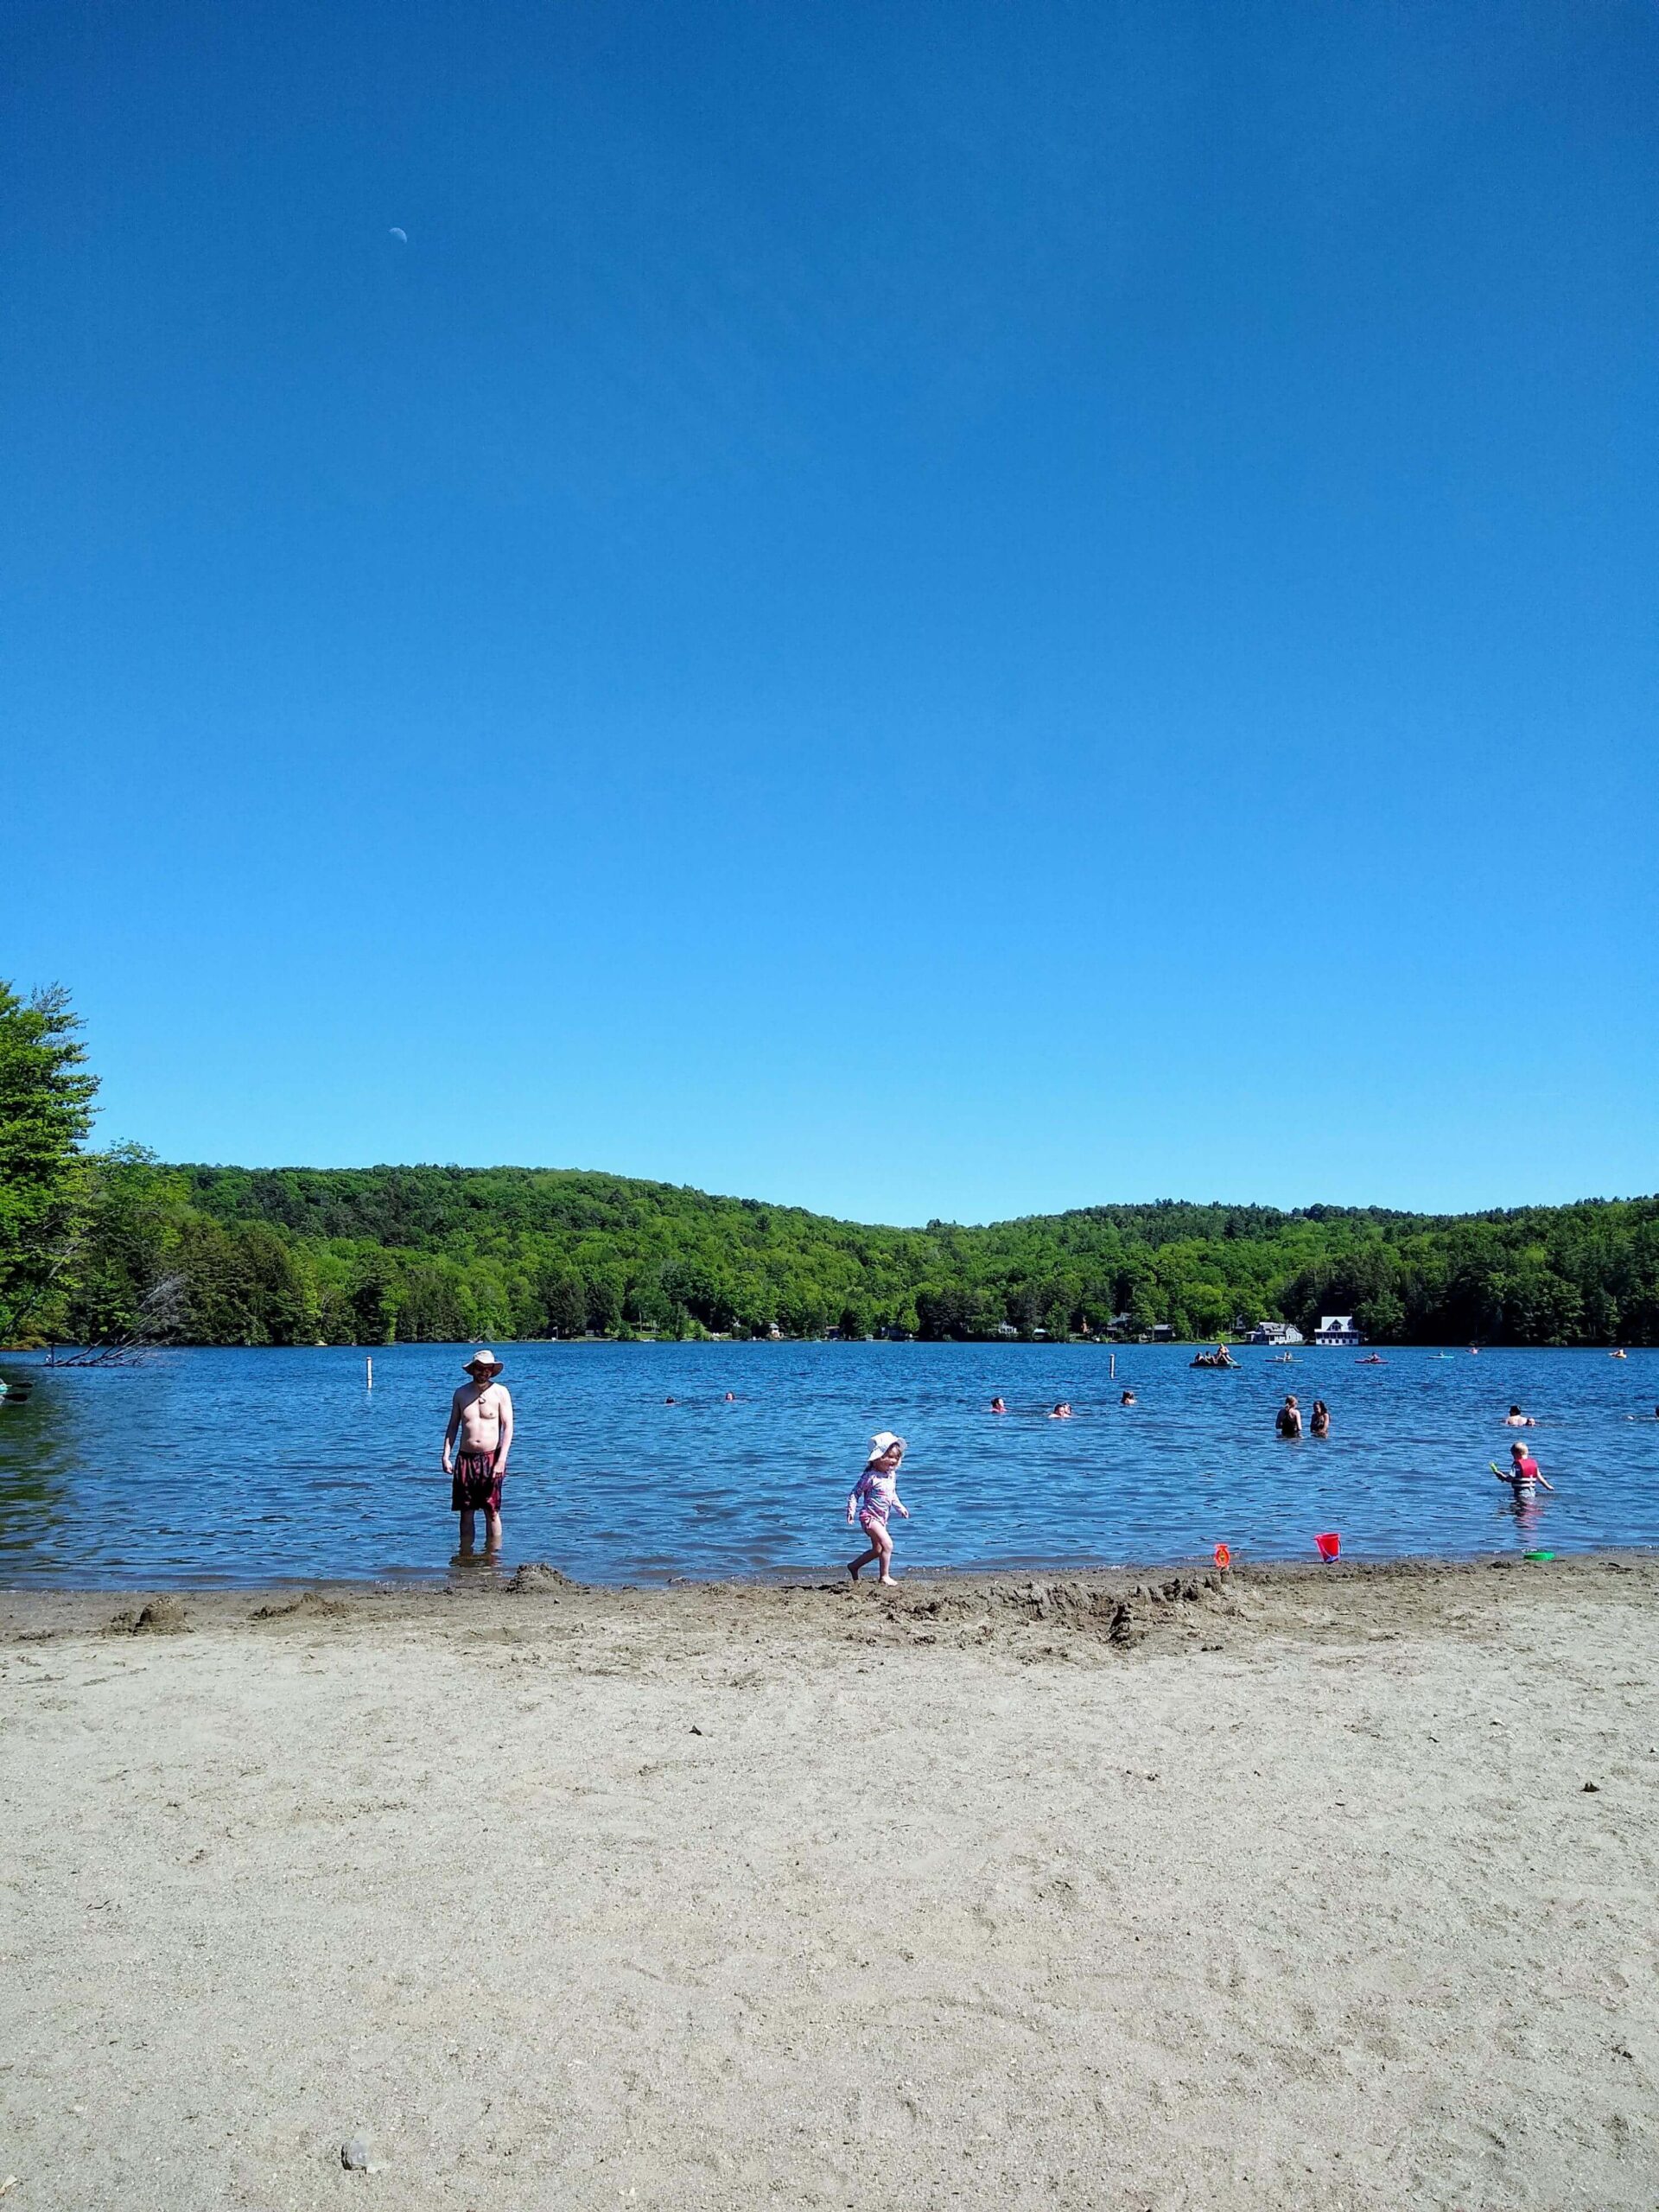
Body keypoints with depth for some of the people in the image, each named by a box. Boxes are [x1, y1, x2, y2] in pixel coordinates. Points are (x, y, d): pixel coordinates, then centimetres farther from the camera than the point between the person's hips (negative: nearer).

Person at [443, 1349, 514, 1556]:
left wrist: (501, 1460, -14)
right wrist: (446, 1455, 2)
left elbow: (508, 1427, -6)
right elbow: (452, 1427, 12)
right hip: (465, 1459, 3)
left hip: (491, 1458, -3)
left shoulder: (501, 1393, -1)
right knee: (466, 1512, 6)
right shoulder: (461, 1393, 8)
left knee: (492, 1512, 0)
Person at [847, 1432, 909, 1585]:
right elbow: (855, 1492, -15)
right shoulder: (870, 1476, -20)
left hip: (881, 1518, 9)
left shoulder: (892, 1475, 5)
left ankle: (853, 1566, 35)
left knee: (877, 1550, 18)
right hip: (870, 1516, -9)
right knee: (887, 1544, -19)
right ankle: (884, 1576, -9)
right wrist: (851, 1510, -22)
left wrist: (900, 1507, 20)